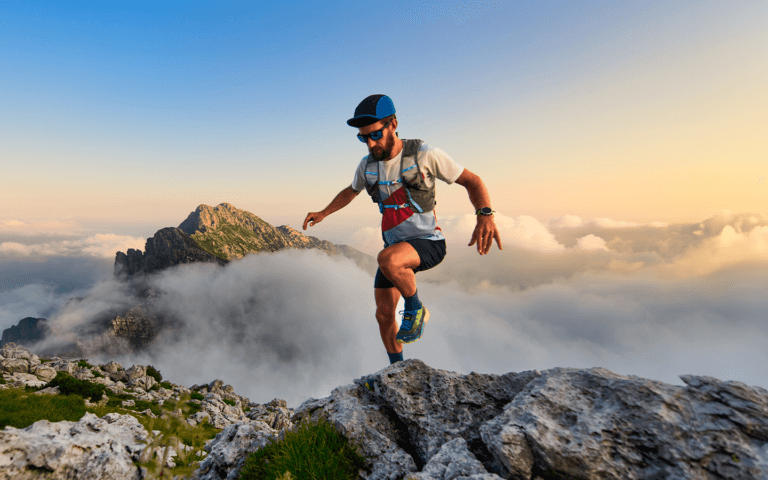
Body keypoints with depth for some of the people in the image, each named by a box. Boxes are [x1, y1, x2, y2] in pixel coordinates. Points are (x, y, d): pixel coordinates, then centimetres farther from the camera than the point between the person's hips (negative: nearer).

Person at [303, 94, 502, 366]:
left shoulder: (424, 154, -16)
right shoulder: (367, 165, -1)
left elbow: (472, 181, -10)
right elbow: (351, 192, 21)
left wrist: (485, 214, -28)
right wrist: (323, 213, 9)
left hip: (429, 243, -5)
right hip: (395, 247, 6)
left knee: (388, 259, -37)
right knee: (384, 315, 6)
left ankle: (416, 309, -7)